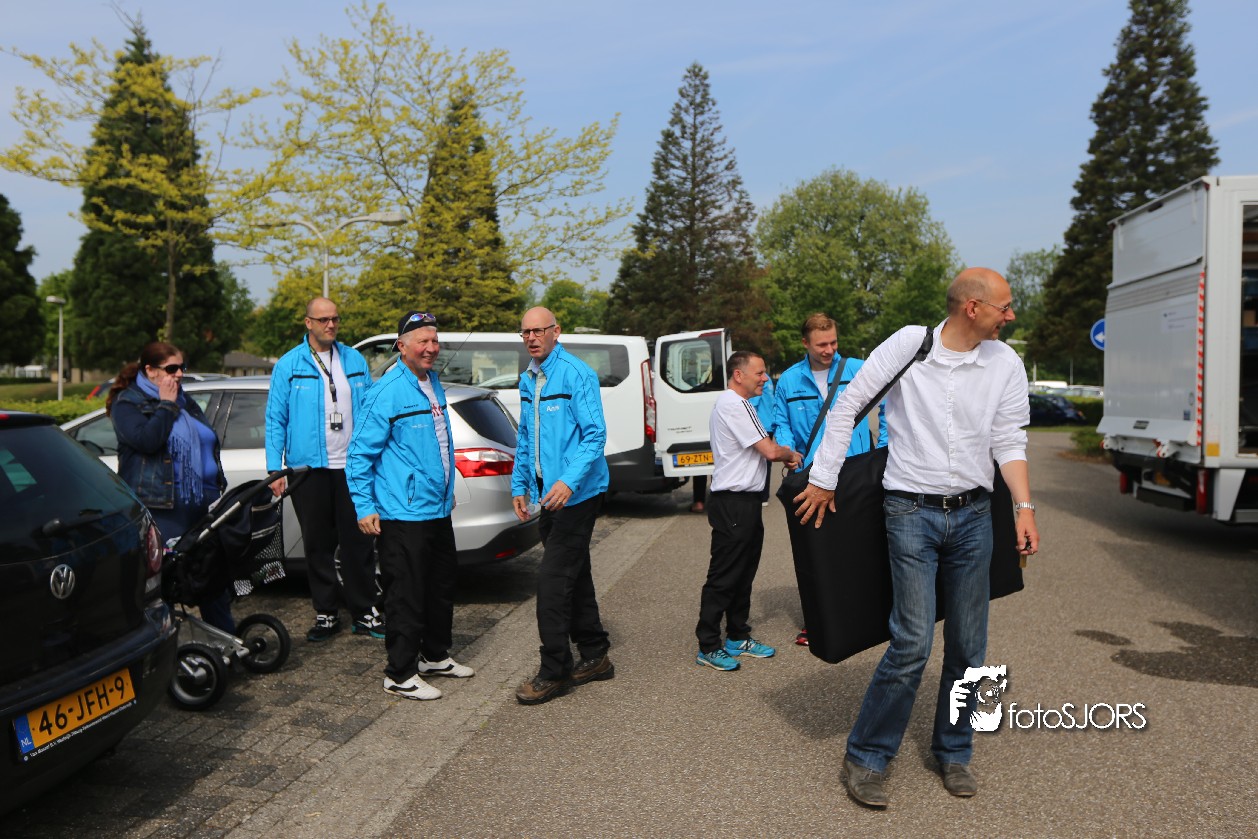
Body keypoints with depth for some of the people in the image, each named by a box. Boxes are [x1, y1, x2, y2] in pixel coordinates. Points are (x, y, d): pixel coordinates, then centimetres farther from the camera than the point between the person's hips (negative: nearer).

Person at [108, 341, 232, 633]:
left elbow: (210, 443, 24)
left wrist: (218, 487, 20)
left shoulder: (185, 401, 18)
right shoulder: (127, 403, -2)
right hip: (161, 508, -7)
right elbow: (146, 439, -21)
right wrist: (166, 405, -11)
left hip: (202, 504, 7)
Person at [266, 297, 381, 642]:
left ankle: (364, 612, 15)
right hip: (308, 468, -1)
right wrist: (274, 470, -5)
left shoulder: (355, 361, 8)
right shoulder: (289, 365, 1)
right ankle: (326, 613, 20)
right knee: (318, 545, 8)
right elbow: (275, 420, 1)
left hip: (351, 467, 1)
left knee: (358, 541, 4)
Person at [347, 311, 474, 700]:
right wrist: (364, 506, -18)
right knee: (406, 595, -2)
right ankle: (400, 675, 12)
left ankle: (435, 656, 35)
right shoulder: (386, 392, -15)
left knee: (442, 586, 19)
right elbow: (360, 453, -14)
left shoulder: (435, 384, 11)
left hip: (438, 510, 9)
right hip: (403, 513, -9)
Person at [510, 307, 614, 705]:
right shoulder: (527, 380, 11)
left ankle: (554, 671, 5)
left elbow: (595, 434, -19)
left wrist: (569, 481, -29)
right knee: (574, 575, 16)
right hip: (547, 494, 9)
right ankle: (595, 657, 28)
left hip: (576, 493, -8)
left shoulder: (576, 374, -14)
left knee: (553, 579, -8)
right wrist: (520, 485, 17)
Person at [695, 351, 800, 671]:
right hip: (733, 503, -11)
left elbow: (759, 450, 21)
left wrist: (783, 454, 4)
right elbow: (770, 450, -18)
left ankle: (737, 638, 26)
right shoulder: (735, 405, -16)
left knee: (744, 574, 16)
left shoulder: (731, 404, 18)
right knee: (723, 577, -4)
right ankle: (708, 647, 4)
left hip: (745, 502, 11)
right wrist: (790, 454, 2)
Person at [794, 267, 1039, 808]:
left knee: (968, 645, 9)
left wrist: (1024, 506, -6)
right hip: (912, 512, -4)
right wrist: (824, 480, -2)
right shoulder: (908, 344, -6)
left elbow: (1009, 442, 6)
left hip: (973, 514, 4)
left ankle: (953, 752, 29)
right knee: (913, 642, -8)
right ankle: (866, 757, 10)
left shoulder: (1005, 364, 3)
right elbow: (847, 406, -2)